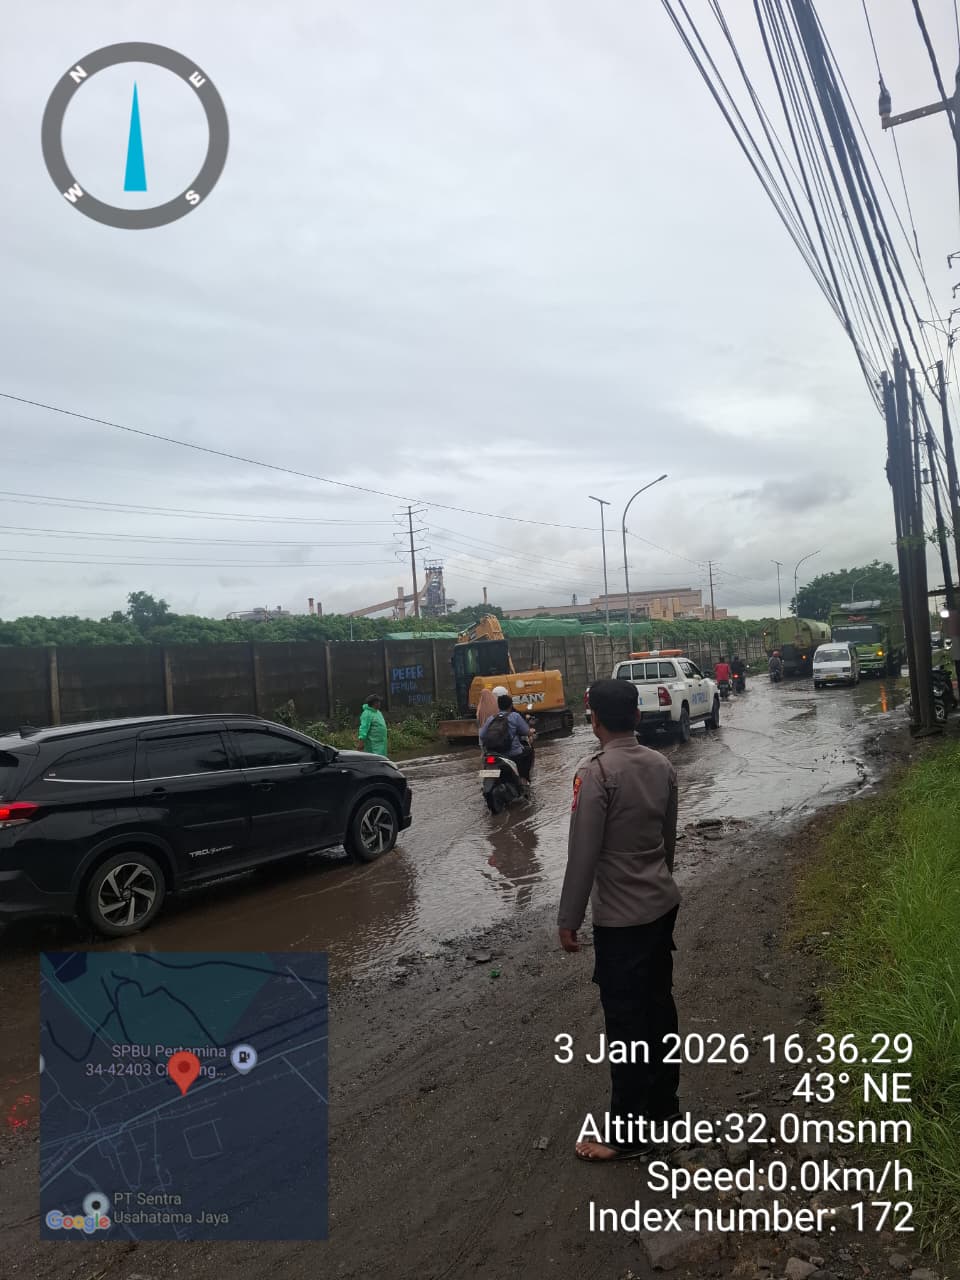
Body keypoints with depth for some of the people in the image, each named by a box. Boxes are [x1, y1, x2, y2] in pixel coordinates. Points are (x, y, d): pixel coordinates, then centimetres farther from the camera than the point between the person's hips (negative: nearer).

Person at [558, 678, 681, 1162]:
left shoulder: (595, 772, -22)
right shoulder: (661, 765, 1)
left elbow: (583, 853, -20)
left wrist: (568, 918, -10)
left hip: (621, 917, -7)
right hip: (663, 904, 8)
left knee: (626, 1020, 4)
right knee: (658, 1004, 20)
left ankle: (628, 1134, 17)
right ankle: (662, 1101, 37)